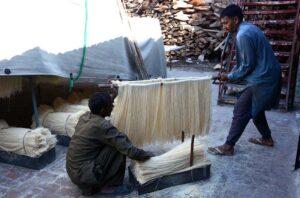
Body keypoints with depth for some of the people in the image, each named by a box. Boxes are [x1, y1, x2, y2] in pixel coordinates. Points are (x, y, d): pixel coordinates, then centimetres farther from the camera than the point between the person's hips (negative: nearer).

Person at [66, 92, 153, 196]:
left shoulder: (84, 116, 4)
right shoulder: (102, 125, -22)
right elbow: (128, 150, -19)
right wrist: (147, 154, -3)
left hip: (72, 171, 9)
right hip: (84, 174, -9)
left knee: (114, 143, 16)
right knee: (119, 149, -11)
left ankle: (90, 186, 17)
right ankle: (109, 187, 2)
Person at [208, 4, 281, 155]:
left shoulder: (243, 35, -22)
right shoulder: (248, 28, 11)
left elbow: (248, 65, -20)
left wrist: (230, 77, -7)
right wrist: (232, 72, 9)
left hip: (262, 79, -10)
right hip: (268, 76, 10)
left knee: (240, 111, -3)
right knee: (254, 108, 24)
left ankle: (228, 146, 6)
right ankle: (267, 138, 38)